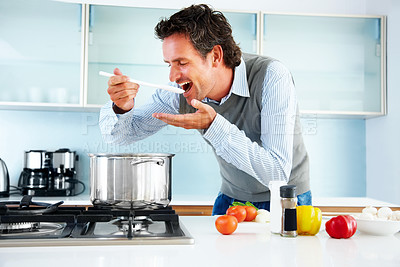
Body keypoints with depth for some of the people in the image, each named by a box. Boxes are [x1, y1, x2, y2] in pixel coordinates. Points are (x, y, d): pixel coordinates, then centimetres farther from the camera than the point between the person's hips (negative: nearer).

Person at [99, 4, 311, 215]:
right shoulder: (180, 90, -13)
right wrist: (122, 107, -26)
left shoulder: (272, 77, -26)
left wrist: (214, 126, -36)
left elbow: (278, 173, -31)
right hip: (231, 198, 4)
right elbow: (119, 134, -3)